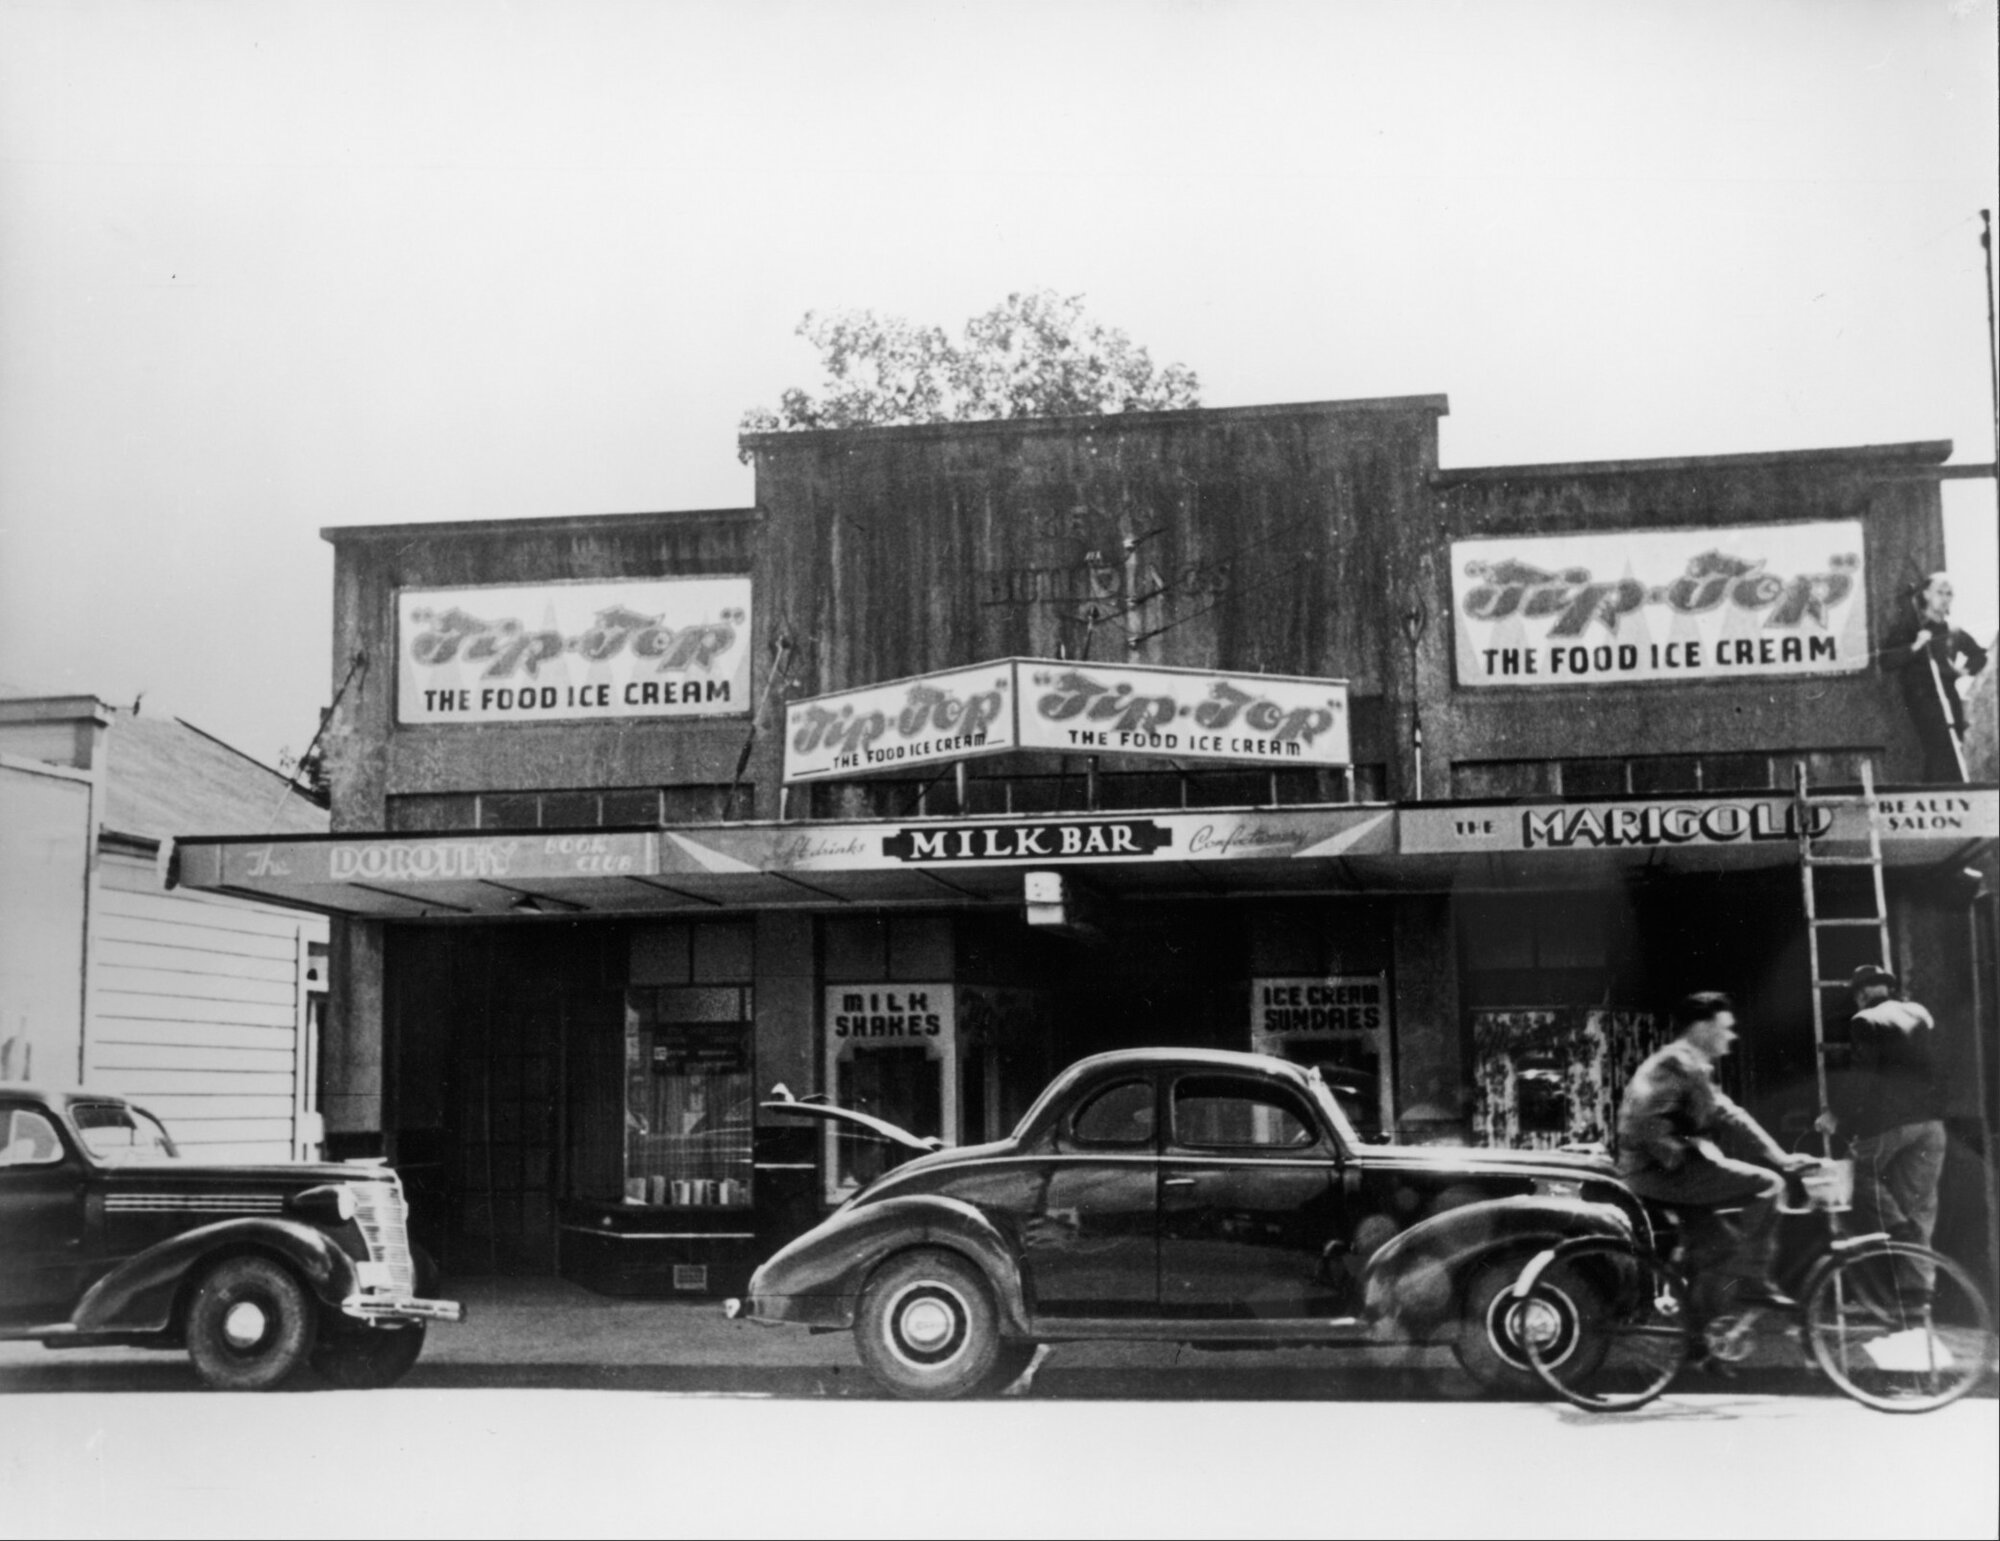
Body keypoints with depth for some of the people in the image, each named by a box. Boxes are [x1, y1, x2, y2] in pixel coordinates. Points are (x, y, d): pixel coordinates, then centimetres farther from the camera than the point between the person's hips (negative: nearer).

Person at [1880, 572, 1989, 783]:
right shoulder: (1911, 629, -3)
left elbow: (1979, 655, 27)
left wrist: (1966, 669, 7)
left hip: (1949, 698, 6)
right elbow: (1886, 660, -13)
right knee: (1941, 752, -17)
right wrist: (1915, 647, -23)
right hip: (1923, 699, -6)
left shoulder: (1953, 632, 13)